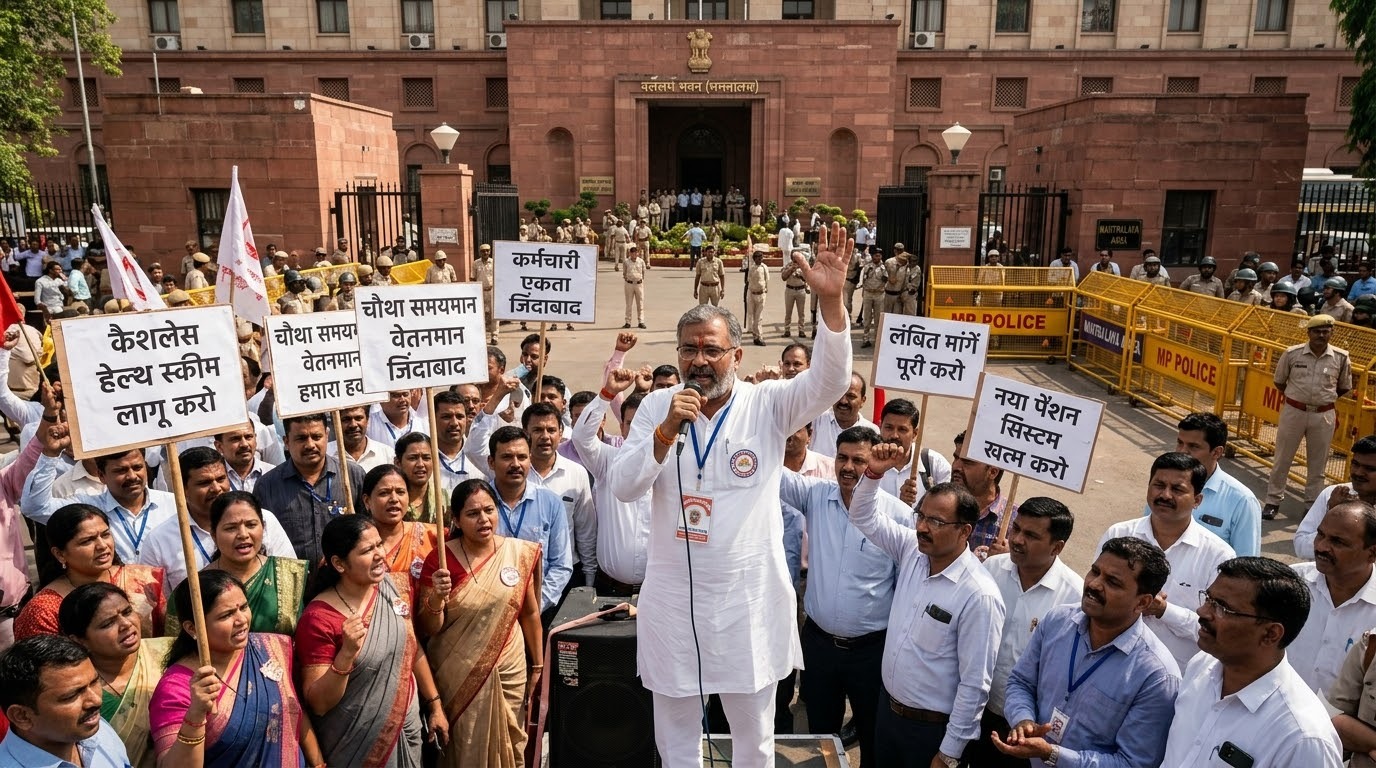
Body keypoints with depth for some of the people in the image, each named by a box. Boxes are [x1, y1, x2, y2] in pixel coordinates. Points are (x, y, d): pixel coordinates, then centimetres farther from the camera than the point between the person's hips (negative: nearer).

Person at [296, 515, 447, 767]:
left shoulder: (390, 588, -5)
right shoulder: (319, 618, -20)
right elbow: (318, 704, -18)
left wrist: (435, 704, 11)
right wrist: (347, 654, -32)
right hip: (356, 745, -5)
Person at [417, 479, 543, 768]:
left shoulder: (520, 553, -6)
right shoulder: (439, 559, -11)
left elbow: (530, 614, 4)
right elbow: (428, 628, -8)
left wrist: (539, 664, 10)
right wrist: (436, 597, -27)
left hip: (509, 669, 2)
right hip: (457, 674, -1)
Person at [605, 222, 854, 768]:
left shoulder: (768, 405, -7)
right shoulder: (656, 407, -2)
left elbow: (830, 380, -22)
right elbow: (622, 488, -9)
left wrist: (830, 299, -35)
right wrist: (667, 429, -23)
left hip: (749, 601, -1)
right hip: (671, 601, 2)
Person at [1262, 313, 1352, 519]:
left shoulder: (1341, 358, -4)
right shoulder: (1292, 354, -8)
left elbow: (1344, 387, 10)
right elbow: (1279, 381, 7)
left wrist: (1324, 398, 9)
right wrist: (1295, 396, 8)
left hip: (1323, 415, 1)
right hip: (1293, 411, -1)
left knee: (1318, 463, 11)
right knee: (1283, 459, 7)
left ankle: (1313, 504, 24)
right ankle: (1273, 501, 16)